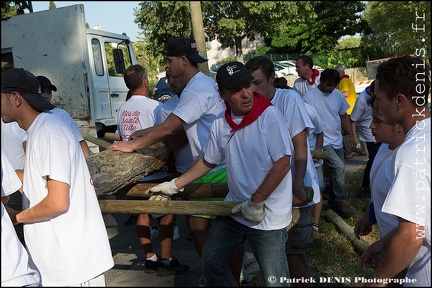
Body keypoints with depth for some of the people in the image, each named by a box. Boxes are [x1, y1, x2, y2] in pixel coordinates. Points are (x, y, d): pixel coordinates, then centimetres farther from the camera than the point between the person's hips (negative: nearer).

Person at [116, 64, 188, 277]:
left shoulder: (121, 110, 5)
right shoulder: (154, 106, -15)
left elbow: (122, 139, 13)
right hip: (154, 172, -6)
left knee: (143, 214, 14)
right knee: (166, 214, 5)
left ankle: (150, 259, 22)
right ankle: (166, 261, 9)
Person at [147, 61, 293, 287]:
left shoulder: (269, 115, -17)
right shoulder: (220, 123, 0)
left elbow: (282, 164, -19)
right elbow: (208, 161, 13)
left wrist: (256, 202, -17)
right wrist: (174, 185, 12)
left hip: (268, 216, -5)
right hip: (235, 210, 6)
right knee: (211, 263, 18)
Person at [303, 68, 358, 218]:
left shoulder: (338, 94, 4)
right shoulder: (309, 97, -14)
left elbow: (344, 116, 14)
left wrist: (351, 136, 9)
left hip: (337, 141, 7)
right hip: (322, 142, -6)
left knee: (337, 171, 13)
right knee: (339, 167, -19)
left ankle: (334, 201, 30)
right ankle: (342, 201, -5)